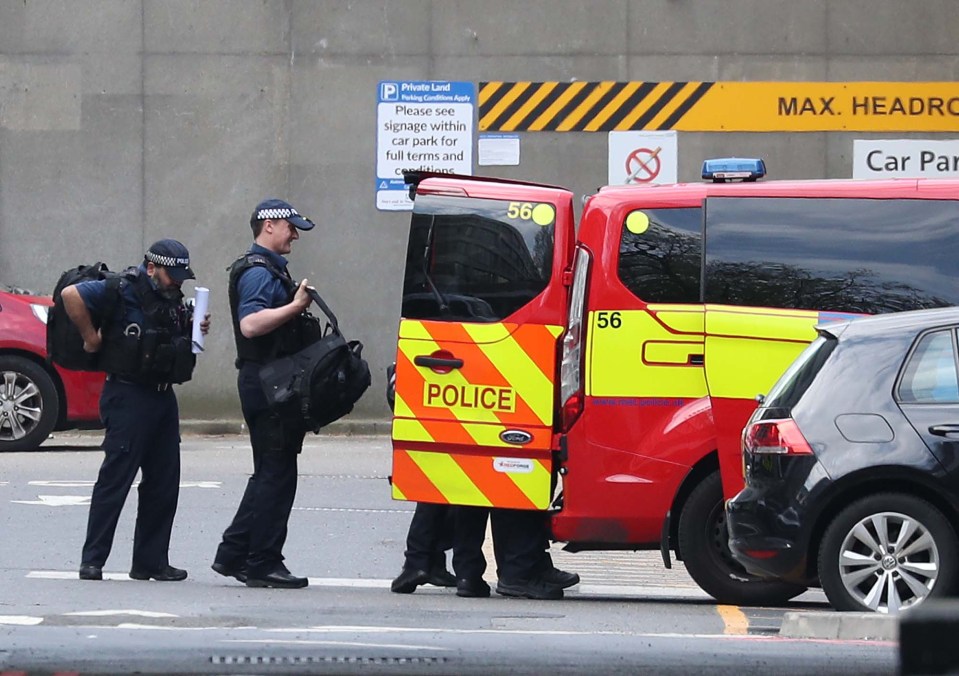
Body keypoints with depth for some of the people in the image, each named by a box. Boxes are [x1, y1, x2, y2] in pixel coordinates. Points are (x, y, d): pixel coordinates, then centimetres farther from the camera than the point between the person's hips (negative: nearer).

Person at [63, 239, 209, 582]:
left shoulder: (172, 299, 15)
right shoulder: (123, 291, -11)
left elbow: (180, 344, 25)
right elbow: (71, 295, -21)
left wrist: (196, 331, 4)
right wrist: (91, 337, -15)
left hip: (163, 397, 8)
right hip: (128, 396, -8)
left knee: (164, 482, 8)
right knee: (116, 478, -7)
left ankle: (151, 561, 14)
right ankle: (92, 561, -3)